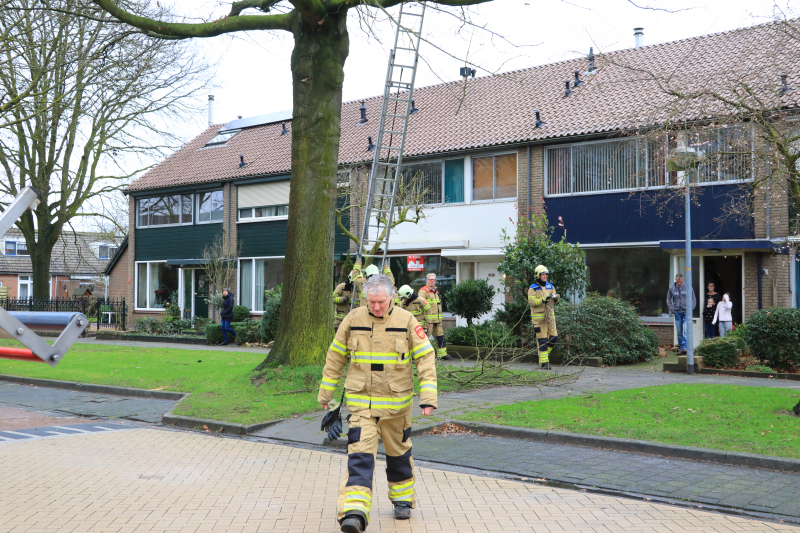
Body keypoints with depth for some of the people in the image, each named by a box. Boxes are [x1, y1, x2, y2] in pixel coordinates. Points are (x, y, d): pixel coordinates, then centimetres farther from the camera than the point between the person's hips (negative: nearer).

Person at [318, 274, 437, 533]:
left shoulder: (406, 321, -6)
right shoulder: (353, 319, -2)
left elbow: (425, 357, -4)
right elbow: (335, 357, 8)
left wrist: (428, 397, -10)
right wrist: (325, 393, 11)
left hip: (396, 403, 0)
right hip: (360, 402, 0)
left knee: (398, 453, 16)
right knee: (360, 455, -11)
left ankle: (402, 499, 37)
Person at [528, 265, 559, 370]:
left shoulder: (550, 286, 14)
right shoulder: (533, 288, -5)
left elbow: (553, 301, 17)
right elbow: (531, 301, -15)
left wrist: (556, 298, -6)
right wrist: (543, 300, -25)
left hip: (550, 316, 6)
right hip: (539, 317, -6)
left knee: (554, 337, 4)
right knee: (542, 340, -4)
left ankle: (544, 353, 25)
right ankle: (544, 361, 1)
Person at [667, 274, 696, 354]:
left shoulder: (688, 287, -2)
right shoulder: (671, 288, 3)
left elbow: (693, 299, 6)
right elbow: (668, 300, 13)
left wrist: (691, 309, -4)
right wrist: (672, 310, 3)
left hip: (686, 311, -3)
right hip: (677, 312, 3)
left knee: (686, 330, -14)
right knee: (679, 332, 7)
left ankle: (685, 347, -19)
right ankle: (681, 348, 14)